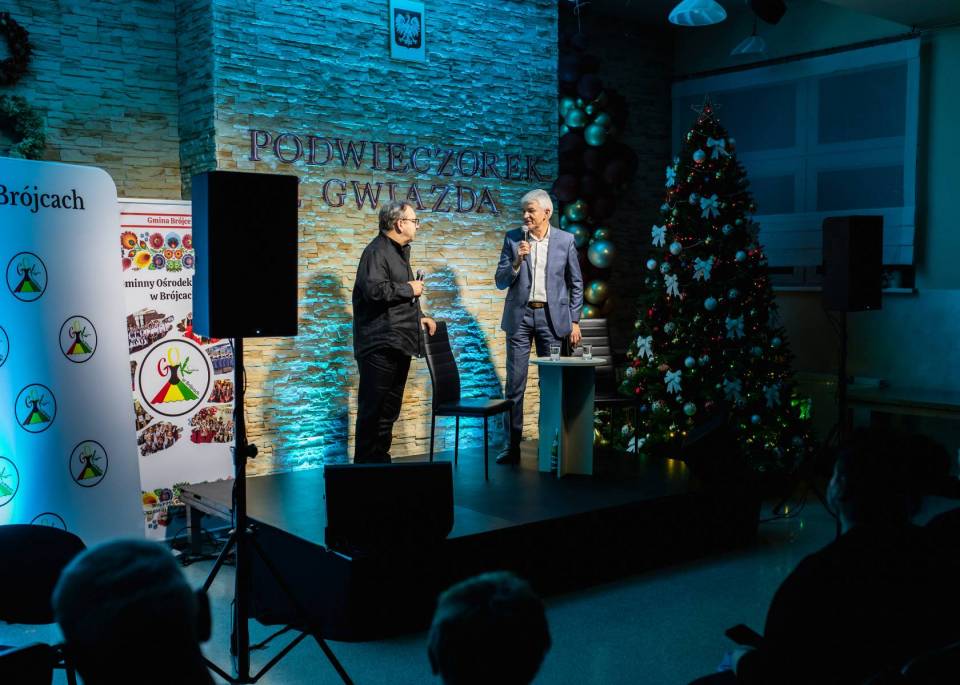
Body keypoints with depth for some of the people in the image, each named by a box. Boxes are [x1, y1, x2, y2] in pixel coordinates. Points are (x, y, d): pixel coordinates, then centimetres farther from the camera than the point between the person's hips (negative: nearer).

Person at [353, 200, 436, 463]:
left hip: (399, 344, 10)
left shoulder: (399, 252, 20)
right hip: (380, 346, -10)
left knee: (389, 410, 14)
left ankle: (380, 459, 23)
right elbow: (375, 290, -27)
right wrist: (409, 289, -13)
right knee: (373, 409, -6)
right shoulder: (376, 252, -12)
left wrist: (419, 317, 17)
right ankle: (366, 462, 1)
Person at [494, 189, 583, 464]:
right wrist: (517, 261, -16)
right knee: (515, 382, 0)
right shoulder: (513, 238, 2)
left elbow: (576, 283, 7)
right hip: (520, 317, 0)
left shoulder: (565, 240, 1)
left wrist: (574, 320, 3)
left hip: (552, 317, 0)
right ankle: (513, 445, 6)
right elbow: (501, 282, 0)